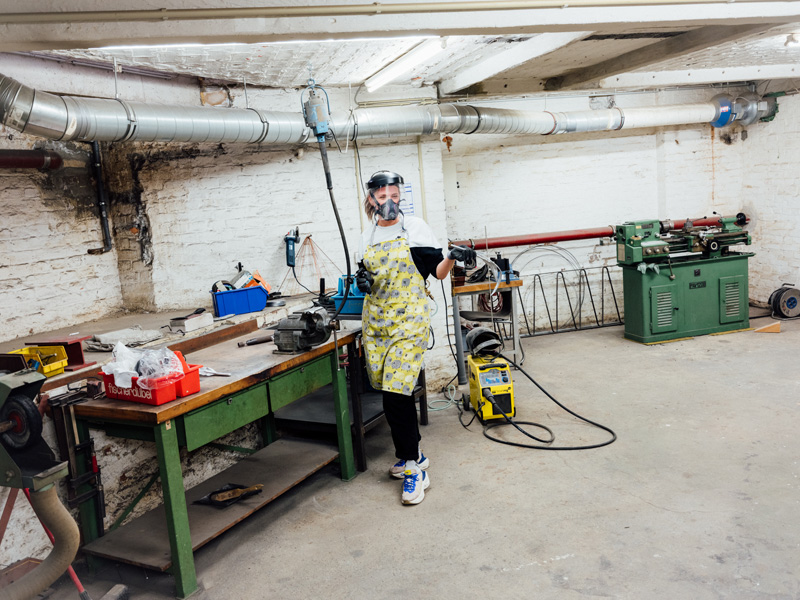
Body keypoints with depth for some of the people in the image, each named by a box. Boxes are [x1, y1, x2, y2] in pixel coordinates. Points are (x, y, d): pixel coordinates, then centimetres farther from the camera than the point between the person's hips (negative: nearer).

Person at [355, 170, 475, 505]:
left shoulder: (414, 228, 0)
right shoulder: (368, 236, 13)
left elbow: (438, 272, -1)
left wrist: (452, 258, -21)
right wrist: (363, 281, -1)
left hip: (408, 320, -5)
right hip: (375, 322, 5)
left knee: (396, 393, -13)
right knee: (389, 392, 8)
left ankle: (414, 469, -2)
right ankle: (414, 454, 26)